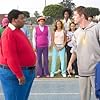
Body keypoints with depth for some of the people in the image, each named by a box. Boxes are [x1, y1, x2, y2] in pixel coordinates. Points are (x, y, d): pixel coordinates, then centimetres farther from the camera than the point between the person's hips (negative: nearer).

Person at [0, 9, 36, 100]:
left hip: (26, 71, 10)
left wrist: (30, 69, 21)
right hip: (14, 73, -10)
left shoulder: (18, 31, 12)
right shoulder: (9, 33, -19)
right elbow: (10, 57, -26)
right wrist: (19, 75, -24)